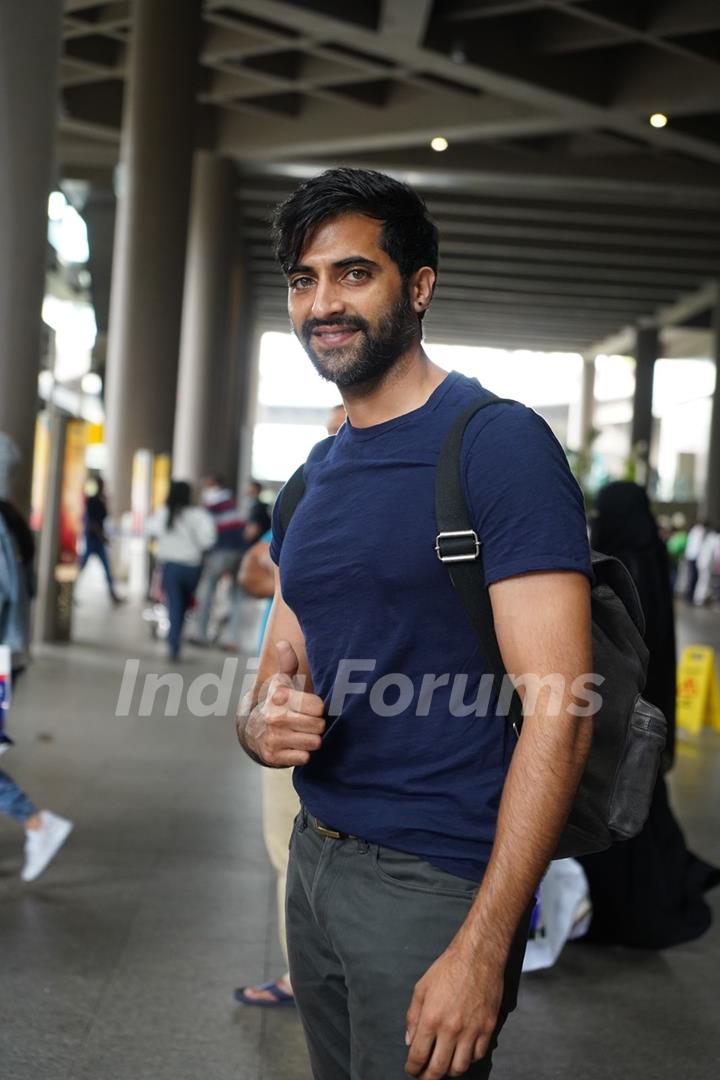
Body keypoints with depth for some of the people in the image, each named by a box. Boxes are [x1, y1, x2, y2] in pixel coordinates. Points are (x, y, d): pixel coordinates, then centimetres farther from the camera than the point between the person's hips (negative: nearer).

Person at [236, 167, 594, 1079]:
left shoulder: (498, 443, -13)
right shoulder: (310, 482, 11)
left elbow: (558, 716, -18)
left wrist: (483, 948, -22)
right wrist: (261, 724, -9)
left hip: (436, 880, -7)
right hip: (315, 857, 7)